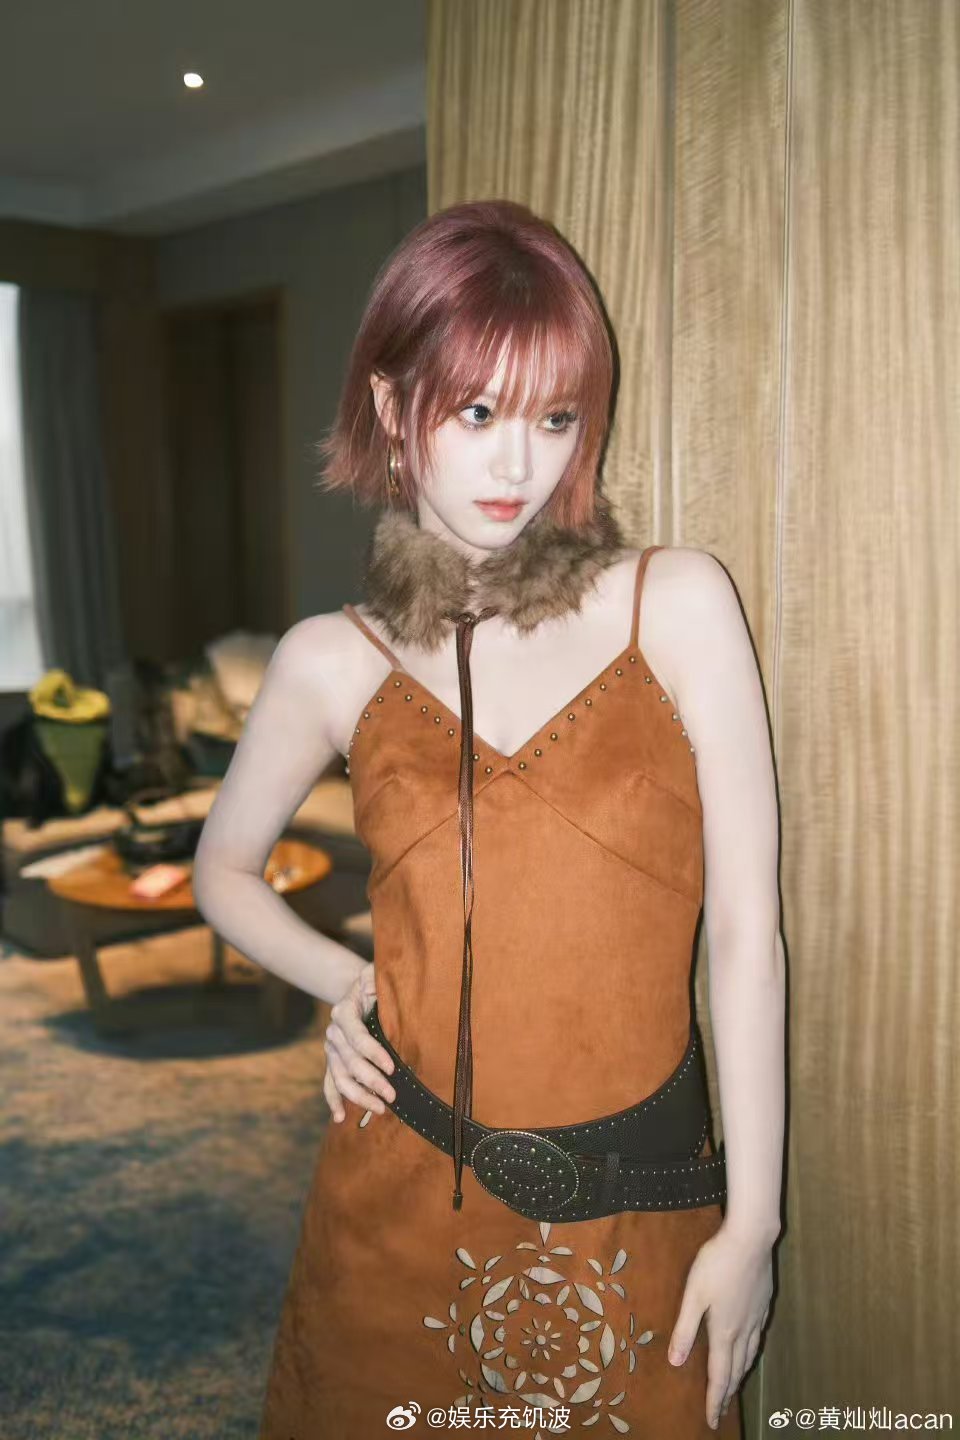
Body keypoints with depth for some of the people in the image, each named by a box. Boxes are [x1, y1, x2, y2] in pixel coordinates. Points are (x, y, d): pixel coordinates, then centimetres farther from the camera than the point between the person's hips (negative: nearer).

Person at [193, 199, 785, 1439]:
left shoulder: (677, 604, -8)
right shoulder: (333, 662, -3)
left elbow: (744, 928, -7)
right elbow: (225, 870, 14)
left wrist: (751, 1223, -6)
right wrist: (340, 981, -2)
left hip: (634, 1213, -1)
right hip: (404, 1194, 2)